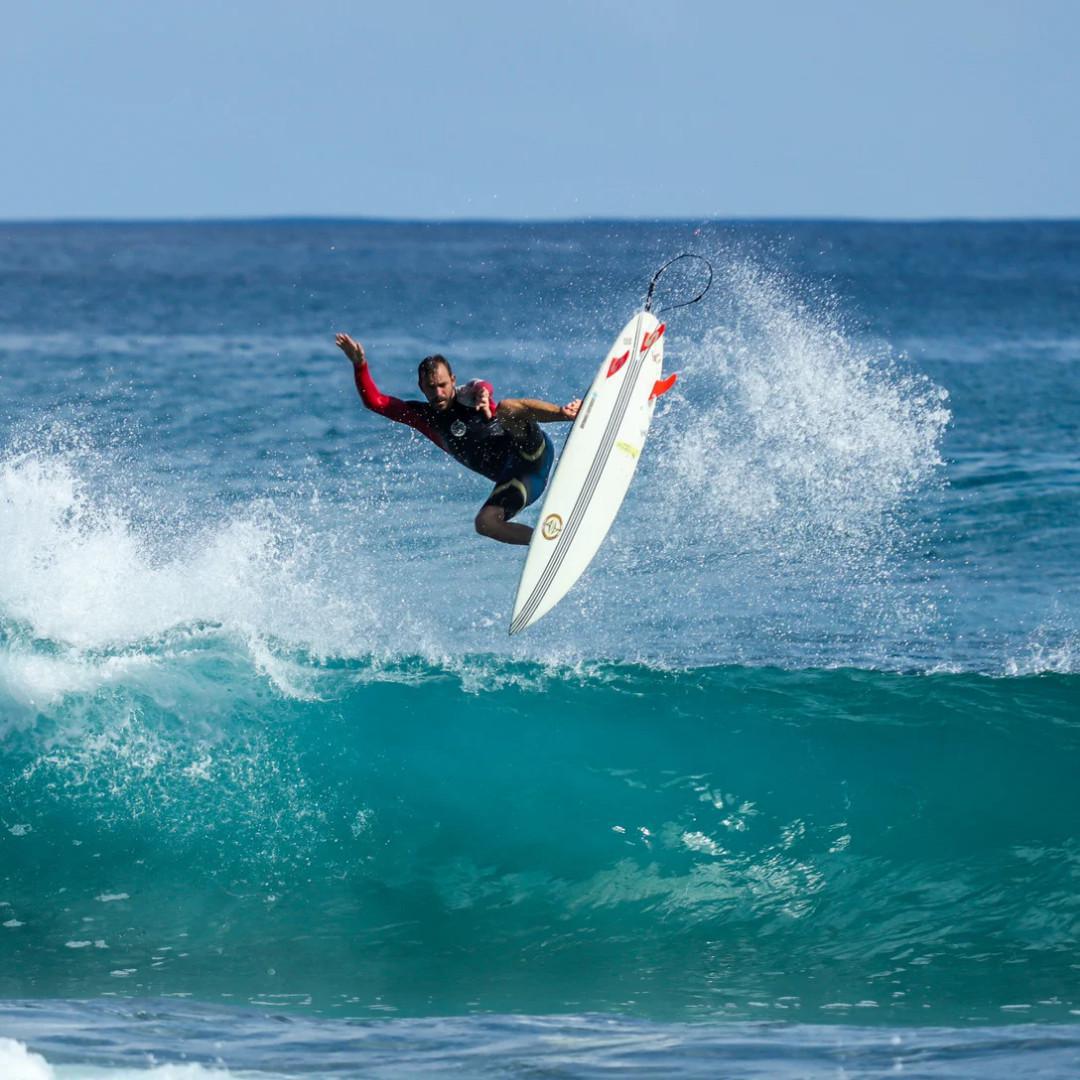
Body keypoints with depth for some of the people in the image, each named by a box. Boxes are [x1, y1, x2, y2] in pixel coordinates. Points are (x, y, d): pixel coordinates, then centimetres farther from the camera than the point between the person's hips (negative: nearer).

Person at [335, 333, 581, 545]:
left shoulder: (468, 397, -4)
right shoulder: (424, 417, 9)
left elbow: (482, 387, -30)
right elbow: (374, 401, 6)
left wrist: (483, 396, -55)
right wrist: (360, 365, -9)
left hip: (532, 451, -6)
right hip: (511, 480, 6)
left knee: (507, 408, -31)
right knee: (485, 523, -19)